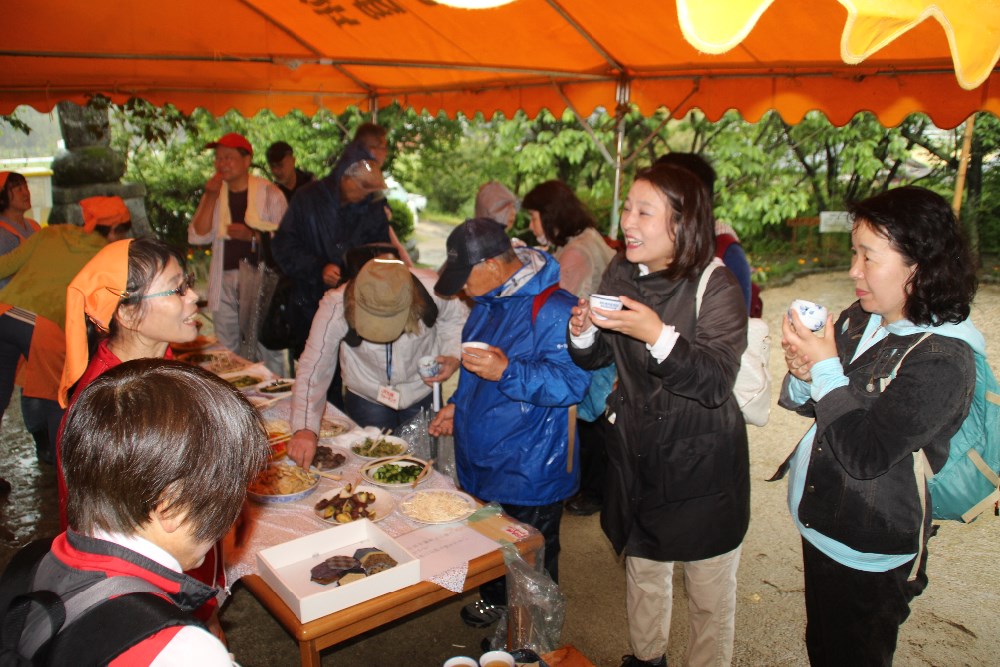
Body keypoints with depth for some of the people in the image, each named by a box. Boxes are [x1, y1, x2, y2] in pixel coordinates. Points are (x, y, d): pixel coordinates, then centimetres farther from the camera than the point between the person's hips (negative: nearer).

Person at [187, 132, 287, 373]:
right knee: (225, 353, 9)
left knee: (267, 348, -4)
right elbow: (197, 236, 3)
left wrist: (252, 235, -18)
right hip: (225, 279, 5)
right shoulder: (215, 193, 12)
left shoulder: (269, 192, -1)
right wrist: (211, 197, -4)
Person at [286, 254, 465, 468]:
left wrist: (453, 355, -24)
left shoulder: (432, 289, -29)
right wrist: (305, 429, -40)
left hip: (422, 392, 1)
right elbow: (314, 370, -29)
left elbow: (457, 316, -7)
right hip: (366, 397, -1)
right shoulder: (335, 306, -31)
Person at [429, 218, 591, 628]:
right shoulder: (489, 301, 6)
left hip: (528, 471, -8)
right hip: (481, 461, 8)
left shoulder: (552, 309, -24)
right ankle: (494, 599, 50)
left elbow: (571, 382, -28)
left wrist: (506, 373, -37)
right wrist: (458, 405, 13)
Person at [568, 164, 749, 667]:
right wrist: (583, 332, -16)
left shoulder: (717, 288, -19)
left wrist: (658, 335, -40)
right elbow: (595, 359, 6)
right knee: (642, 570, 25)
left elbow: (717, 382, -27)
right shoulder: (620, 274, -3)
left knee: (708, 592, 11)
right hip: (636, 453, 6)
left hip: (702, 462, -5)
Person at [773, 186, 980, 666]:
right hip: (819, 524, 7)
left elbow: (866, 456, -27)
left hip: (869, 555, -7)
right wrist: (804, 376, -14)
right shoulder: (858, 320, -3)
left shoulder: (941, 361, -23)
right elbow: (813, 404, 8)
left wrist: (825, 369, -24)